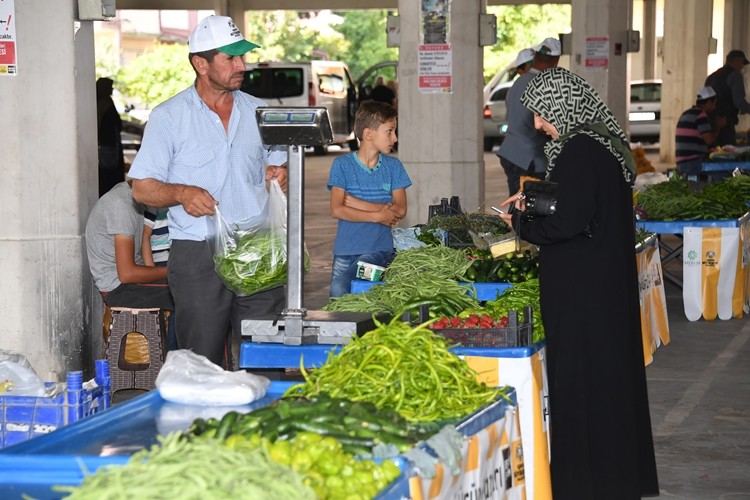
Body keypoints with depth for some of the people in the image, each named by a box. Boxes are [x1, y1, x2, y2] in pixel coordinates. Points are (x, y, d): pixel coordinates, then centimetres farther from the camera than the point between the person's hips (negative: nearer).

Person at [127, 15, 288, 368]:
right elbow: (142, 188, 0)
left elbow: (279, 165, 24)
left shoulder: (258, 111, 12)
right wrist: (181, 193, -19)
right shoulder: (169, 116, 1)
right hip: (198, 256, -3)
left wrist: (280, 175, 1)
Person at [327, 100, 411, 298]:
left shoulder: (393, 166, 8)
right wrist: (378, 216, -10)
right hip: (345, 250, 1)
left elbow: (400, 210, -3)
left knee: (340, 287, -26)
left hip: (379, 248, -1)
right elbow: (337, 210, -9)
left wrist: (357, 203, -8)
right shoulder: (343, 164, 1)